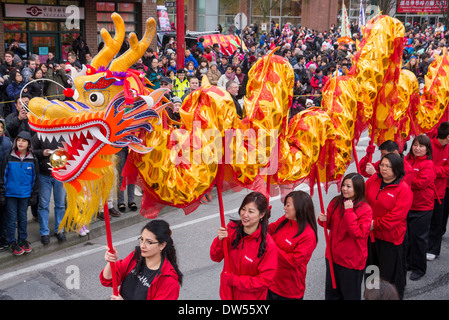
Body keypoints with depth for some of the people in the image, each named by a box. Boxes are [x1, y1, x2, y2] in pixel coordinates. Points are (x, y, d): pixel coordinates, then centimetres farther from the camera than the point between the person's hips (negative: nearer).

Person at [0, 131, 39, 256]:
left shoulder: (32, 160, 0)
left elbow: (35, 179, 5)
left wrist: (34, 196, 5)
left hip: (25, 194, 1)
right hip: (10, 194, -1)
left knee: (23, 217, 13)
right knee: (12, 218, 5)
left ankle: (23, 239, 26)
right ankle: (12, 242, 16)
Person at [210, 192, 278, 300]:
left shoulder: (268, 245, -23)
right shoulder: (232, 227, -11)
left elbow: (265, 281, -19)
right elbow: (216, 257, -4)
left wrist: (234, 280, -19)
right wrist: (219, 240, -23)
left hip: (251, 296, -3)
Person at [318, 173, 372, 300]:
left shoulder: (365, 209, -18)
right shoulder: (335, 202, -1)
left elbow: (358, 233, -26)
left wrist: (349, 211, -27)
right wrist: (324, 220, -11)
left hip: (351, 260, -5)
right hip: (333, 256, 6)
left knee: (350, 294, 13)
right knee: (332, 291, 21)